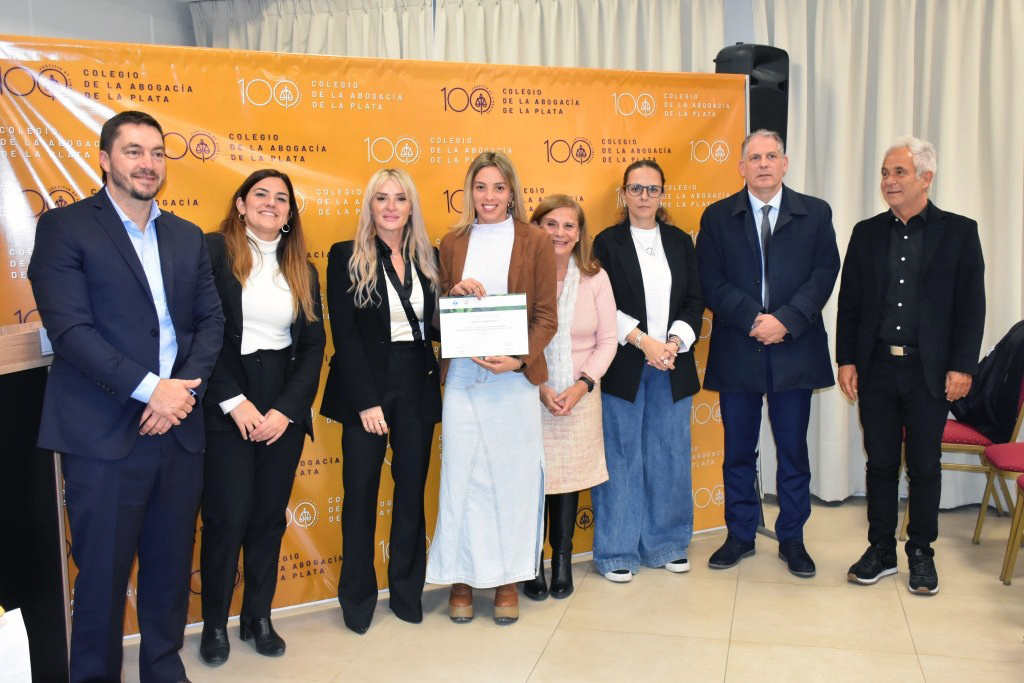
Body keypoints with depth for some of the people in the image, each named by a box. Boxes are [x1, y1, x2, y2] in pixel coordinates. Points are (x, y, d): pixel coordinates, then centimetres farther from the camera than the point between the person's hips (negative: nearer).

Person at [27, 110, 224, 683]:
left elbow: (211, 320, 9)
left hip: (178, 428, 5)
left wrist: (185, 387, -8)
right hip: (105, 435, -4)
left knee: (172, 566, 13)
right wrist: (150, 389, -17)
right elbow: (70, 328, -12)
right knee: (103, 572, 6)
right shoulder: (65, 227, -2)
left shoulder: (188, 237, 14)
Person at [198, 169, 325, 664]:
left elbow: (314, 345, 7)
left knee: (270, 515, 9)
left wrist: (287, 409, -5)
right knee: (228, 515, -3)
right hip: (225, 404, -4)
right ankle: (214, 622, 18)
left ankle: (259, 617, 26)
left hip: (285, 406, 4)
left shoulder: (301, 269, 11)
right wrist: (234, 402, -15)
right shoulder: (213, 251, -3)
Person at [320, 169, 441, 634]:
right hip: (365, 386, -3)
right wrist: (366, 400, -13)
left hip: (417, 386, 3)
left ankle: (407, 592, 25)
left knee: (412, 490, 9)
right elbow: (344, 333, -8)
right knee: (361, 493, 5)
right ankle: (357, 596, 22)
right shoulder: (346, 257, -2)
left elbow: (436, 324, 10)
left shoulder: (428, 258, 9)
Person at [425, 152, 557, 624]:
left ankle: (509, 578, 19)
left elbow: (546, 315, 0)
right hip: (462, 376, 2)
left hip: (515, 376, -2)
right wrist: (454, 293, -8)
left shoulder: (535, 241, 3)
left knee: (513, 474, 4)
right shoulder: (452, 243, 10)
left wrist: (520, 359, -15)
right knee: (461, 474, 3)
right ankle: (461, 577, 18)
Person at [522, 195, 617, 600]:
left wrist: (582, 384, -10)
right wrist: (539, 387, -12)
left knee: (569, 477, 9)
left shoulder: (595, 277, 2)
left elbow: (607, 340, 3)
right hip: (529, 396, -2)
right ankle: (533, 563, 21)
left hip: (580, 397, 2)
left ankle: (562, 559, 27)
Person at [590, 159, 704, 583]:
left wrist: (674, 343, -9)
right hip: (623, 368, -3)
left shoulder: (681, 242, 11)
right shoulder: (607, 243, 1)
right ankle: (617, 551, 13)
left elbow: (694, 302, 8)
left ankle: (668, 543, 24)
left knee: (670, 456, 9)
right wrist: (643, 341, -15)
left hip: (672, 367, 3)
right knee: (620, 458, 2)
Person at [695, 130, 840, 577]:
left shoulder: (815, 214, 6)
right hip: (737, 351, 0)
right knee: (738, 451, 9)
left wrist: (785, 320, -16)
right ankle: (740, 535, 24)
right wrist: (753, 320, -15)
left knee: (793, 451, 8)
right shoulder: (717, 217, 5)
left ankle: (792, 539, 23)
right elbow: (711, 282, -3)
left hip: (794, 350, 0)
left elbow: (823, 275, -2)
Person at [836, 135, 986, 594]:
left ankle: (921, 552, 23)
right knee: (880, 462, 10)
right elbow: (849, 302, 7)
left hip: (930, 372, -2)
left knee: (925, 465, 8)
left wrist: (962, 367, -9)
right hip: (876, 368, 2)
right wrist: (846, 360, 1)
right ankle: (881, 549, 22)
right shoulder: (867, 233, 7)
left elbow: (971, 306, -2)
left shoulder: (959, 231, 0)